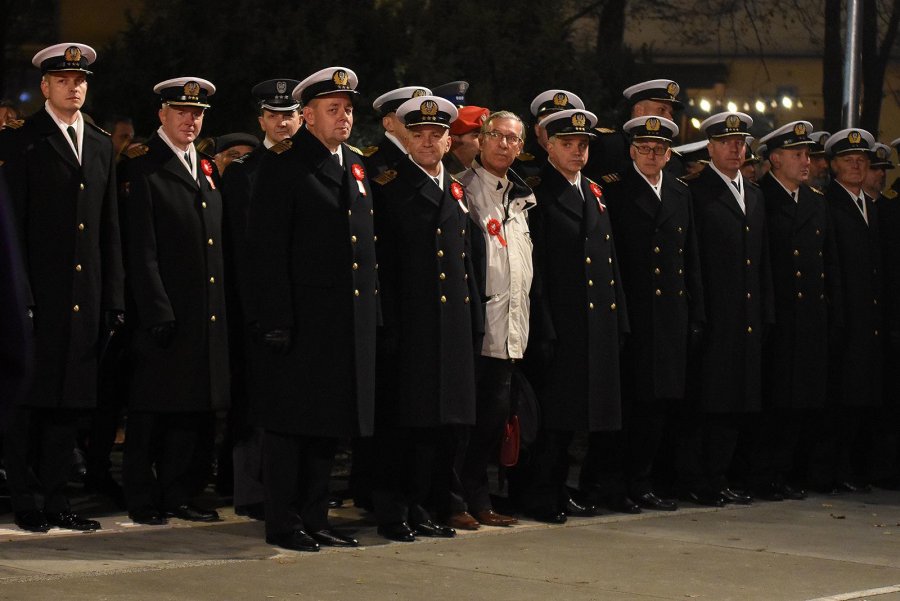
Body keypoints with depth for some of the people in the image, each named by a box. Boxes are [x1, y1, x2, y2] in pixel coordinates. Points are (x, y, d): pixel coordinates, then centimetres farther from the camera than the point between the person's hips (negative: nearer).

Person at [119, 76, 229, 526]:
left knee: (194, 409, 8)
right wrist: (157, 312, -17)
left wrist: (225, 305, 11)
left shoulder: (207, 169, 17)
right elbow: (140, 251, -11)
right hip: (164, 315, -6)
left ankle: (178, 496, 16)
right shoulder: (141, 169, -5)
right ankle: (142, 500, 8)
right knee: (152, 411, 0)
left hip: (208, 315, 6)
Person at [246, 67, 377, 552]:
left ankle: (314, 519, 19)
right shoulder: (282, 167, -6)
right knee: (292, 424, 0)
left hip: (351, 324, 7)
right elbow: (267, 250, -11)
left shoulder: (355, 166, 16)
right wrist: (276, 320, -17)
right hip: (303, 320, -7)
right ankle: (283, 524, 7)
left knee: (330, 426, 11)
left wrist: (372, 308, 13)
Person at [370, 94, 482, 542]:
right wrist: (388, 324, -15)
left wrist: (473, 320, 14)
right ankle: (392, 511, 5)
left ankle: (421, 506, 17)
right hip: (407, 326, -6)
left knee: (443, 424, 8)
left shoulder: (456, 192, 17)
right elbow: (381, 260, -8)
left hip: (452, 327, 6)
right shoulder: (389, 187, -3)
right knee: (401, 420, -3)